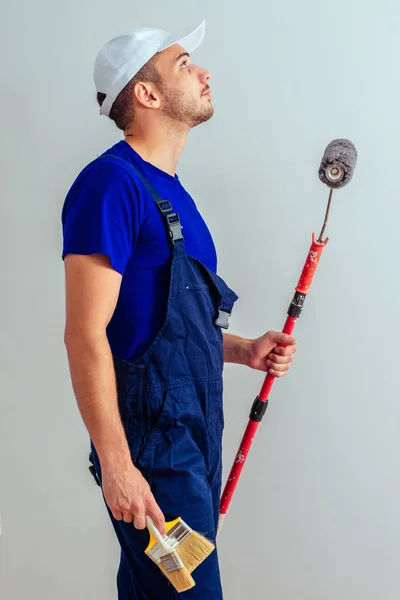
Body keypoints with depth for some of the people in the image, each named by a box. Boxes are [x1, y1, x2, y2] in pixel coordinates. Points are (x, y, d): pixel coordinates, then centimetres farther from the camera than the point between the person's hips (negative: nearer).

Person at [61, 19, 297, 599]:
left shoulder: (171, 191, 14)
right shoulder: (112, 182, -15)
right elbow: (85, 334, -21)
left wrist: (243, 350, 7)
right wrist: (115, 464, -21)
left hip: (196, 436, 9)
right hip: (151, 450, -9)